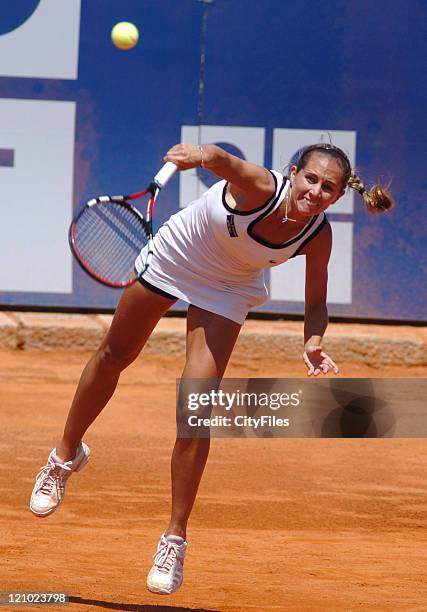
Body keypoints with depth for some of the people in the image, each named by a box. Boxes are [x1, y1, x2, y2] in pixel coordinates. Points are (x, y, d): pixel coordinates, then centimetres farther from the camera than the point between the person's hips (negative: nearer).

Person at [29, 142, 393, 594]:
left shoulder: (318, 237, -24)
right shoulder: (260, 188, -35)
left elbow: (316, 303, -9)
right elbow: (224, 161, -57)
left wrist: (313, 343, -30)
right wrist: (201, 155, -80)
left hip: (226, 291, 1)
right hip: (174, 258, -1)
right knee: (114, 356, 18)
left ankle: (175, 539, 0)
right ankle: (66, 455, 45)